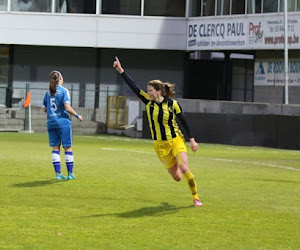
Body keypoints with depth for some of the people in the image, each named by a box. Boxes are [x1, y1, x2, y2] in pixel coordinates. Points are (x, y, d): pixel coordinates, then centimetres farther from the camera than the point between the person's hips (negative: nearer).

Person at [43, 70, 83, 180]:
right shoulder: (64, 91, -8)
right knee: (68, 147, 3)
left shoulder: (48, 92, 8)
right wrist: (77, 115, -3)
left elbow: (44, 109, 11)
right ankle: (70, 173, 4)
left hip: (51, 122, 5)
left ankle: (58, 173, 3)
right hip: (63, 122, -5)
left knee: (55, 148, 7)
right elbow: (67, 107, -15)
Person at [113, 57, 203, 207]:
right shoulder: (148, 101, -5)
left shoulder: (173, 104, -11)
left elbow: (184, 122, -2)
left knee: (184, 169, -19)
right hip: (160, 145, 3)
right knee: (177, 177, 2)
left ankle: (196, 197, -2)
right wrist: (120, 71, -14)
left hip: (176, 141, -2)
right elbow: (133, 87, -9)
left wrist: (192, 140, -5)